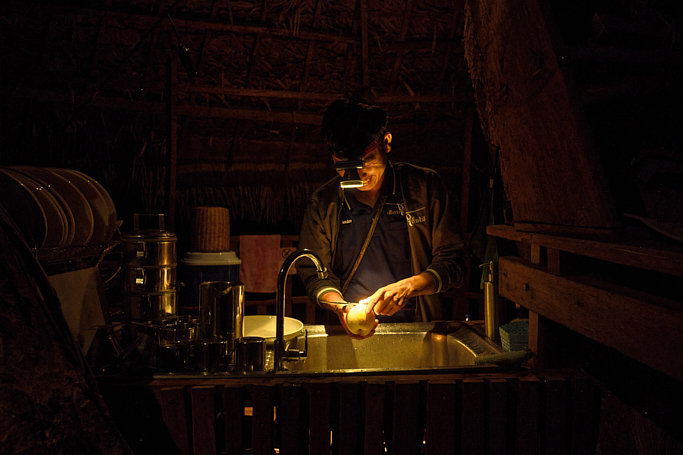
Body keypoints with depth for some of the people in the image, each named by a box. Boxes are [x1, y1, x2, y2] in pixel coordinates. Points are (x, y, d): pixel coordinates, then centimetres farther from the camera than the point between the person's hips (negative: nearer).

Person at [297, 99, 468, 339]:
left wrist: (408, 286, -16)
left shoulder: (425, 186, 0)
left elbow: (453, 262, 1)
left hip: (417, 328, 0)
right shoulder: (322, 203, 2)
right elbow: (314, 273, 8)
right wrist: (341, 308, -11)